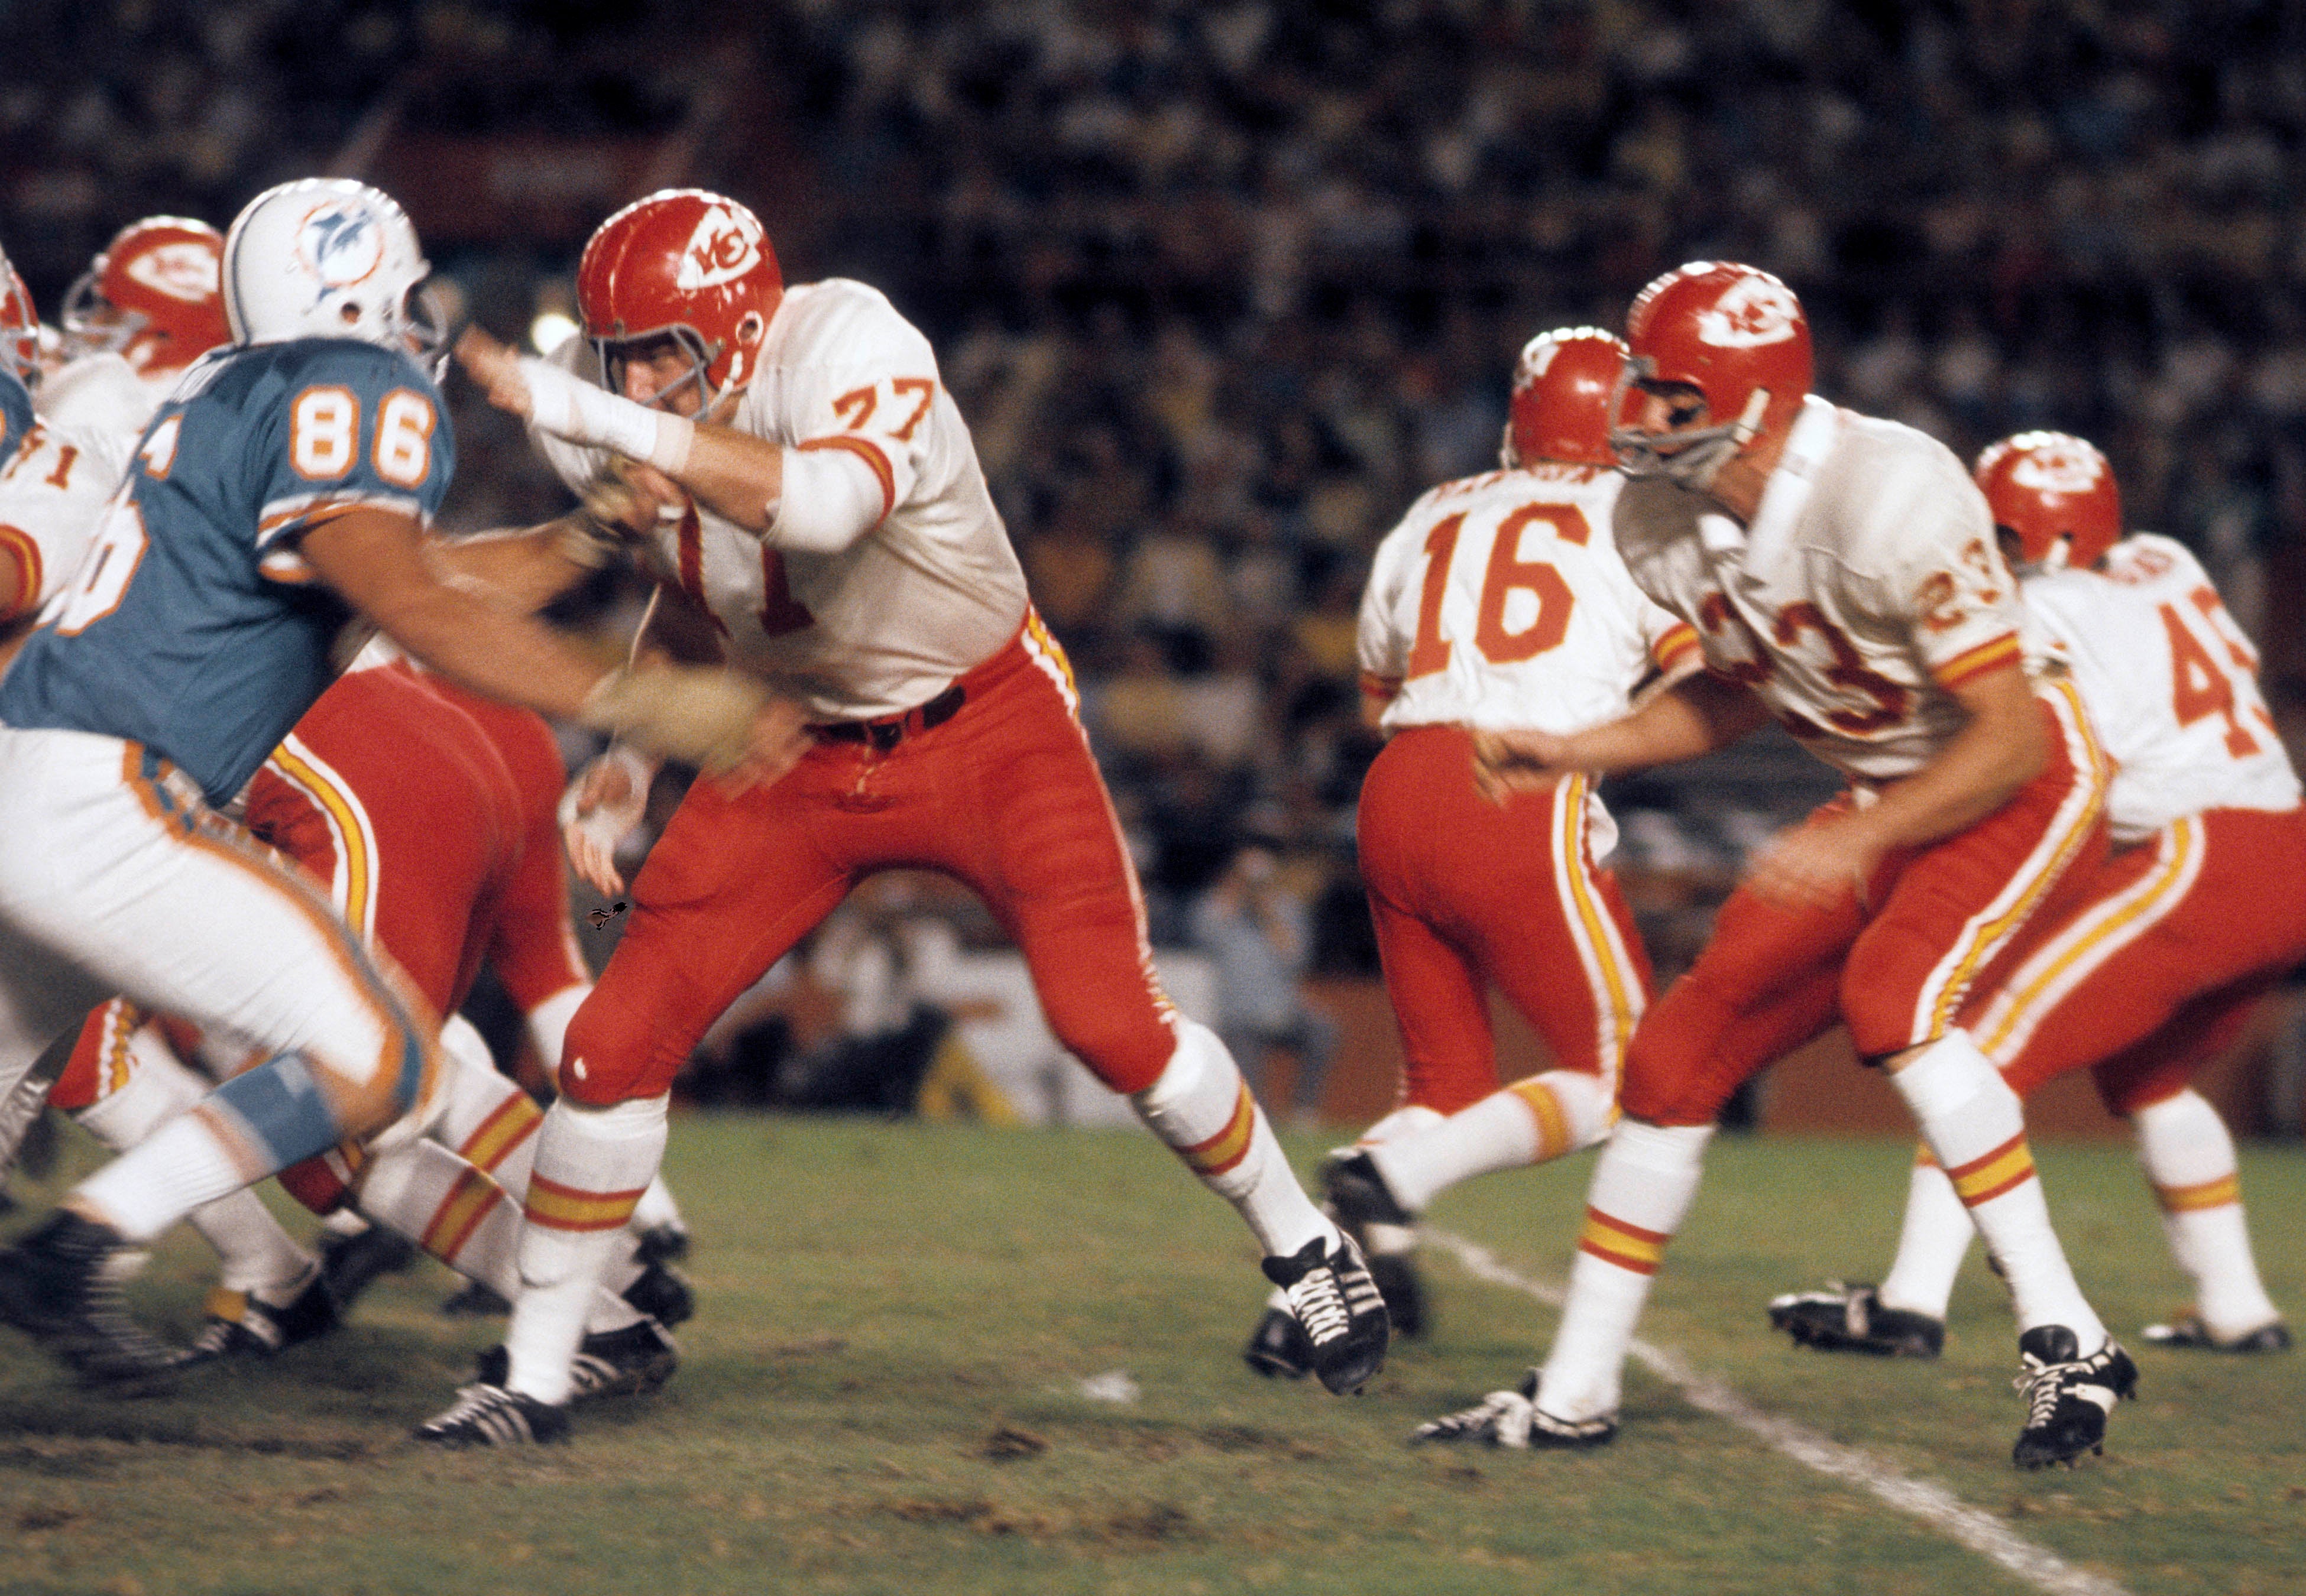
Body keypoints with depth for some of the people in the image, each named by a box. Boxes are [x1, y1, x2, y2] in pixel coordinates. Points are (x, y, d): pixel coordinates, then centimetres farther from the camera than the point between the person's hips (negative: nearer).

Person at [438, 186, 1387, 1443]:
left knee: (1110, 1023, -14)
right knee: (617, 1040, -8)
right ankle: (534, 1371, 6)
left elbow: (828, 505, -53)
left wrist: (591, 416, -55)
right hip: (803, 758, 5)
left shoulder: (853, 352, -29)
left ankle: (1298, 1241, 15)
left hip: (987, 734, -5)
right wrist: (623, 765, 0)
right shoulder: (623, 434, -9)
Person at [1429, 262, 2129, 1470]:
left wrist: (1857, 842, -35)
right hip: (1884, 800, 8)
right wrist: (1576, 754, 0)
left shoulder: (1891, 500, -32)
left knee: (1891, 989, -32)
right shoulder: (1662, 520, -7)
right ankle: (1574, 1393, 14)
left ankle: (2068, 1345, -26)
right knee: (1687, 1043, 2)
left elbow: (2009, 737, -27)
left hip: (2027, 782, -8)